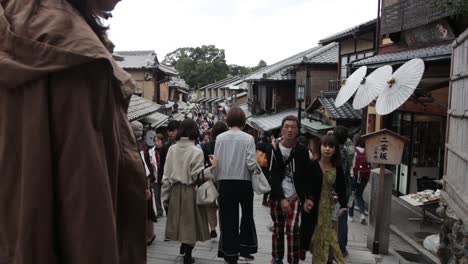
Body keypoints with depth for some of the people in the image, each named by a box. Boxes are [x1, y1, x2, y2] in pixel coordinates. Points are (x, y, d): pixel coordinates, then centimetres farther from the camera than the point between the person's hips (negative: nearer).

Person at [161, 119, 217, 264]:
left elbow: (166, 174, 1)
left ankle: (183, 245, 33)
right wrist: (212, 167, -17)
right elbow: (196, 175, -16)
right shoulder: (196, 151, -12)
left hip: (175, 190, 4)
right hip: (190, 191, -4)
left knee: (179, 219, 20)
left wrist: (165, 195, 7)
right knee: (190, 221, 8)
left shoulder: (172, 149, -1)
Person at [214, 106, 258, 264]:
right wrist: (257, 165, 7)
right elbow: (251, 164, -15)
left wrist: (218, 179, 10)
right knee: (247, 216, 21)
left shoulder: (220, 138, -5)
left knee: (228, 218, 11)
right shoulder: (248, 138, -10)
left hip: (225, 182, 1)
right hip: (244, 182, -1)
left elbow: (216, 162, -5)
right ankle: (245, 248, 25)